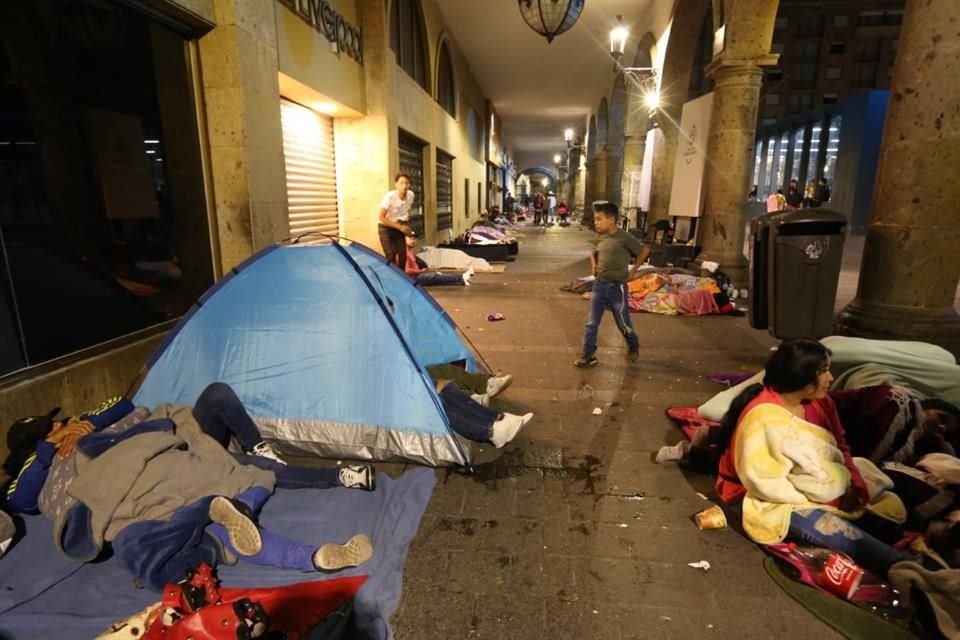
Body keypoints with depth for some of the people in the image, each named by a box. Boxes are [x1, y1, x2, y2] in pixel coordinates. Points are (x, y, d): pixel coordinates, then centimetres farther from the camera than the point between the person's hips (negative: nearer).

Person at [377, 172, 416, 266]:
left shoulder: (411, 195, -11)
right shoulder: (389, 197, -25)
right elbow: (381, 217, -19)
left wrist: (405, 226, 0)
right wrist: (400, 227, -22)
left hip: (399, 228, 5)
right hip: (386, 228, -5)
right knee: (391, 256, -13)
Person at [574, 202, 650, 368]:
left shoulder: (625, 238, -14)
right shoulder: (599, 237, 2)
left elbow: (644, 251, -1)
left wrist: (633, 271, 1)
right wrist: (593, 266, 8)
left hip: (617, 288, -4)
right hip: (599, 285, 5)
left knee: (623, 323, 10)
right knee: (592, 323, 2)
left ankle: (633, 347, 37)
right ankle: (588, 355, 11)